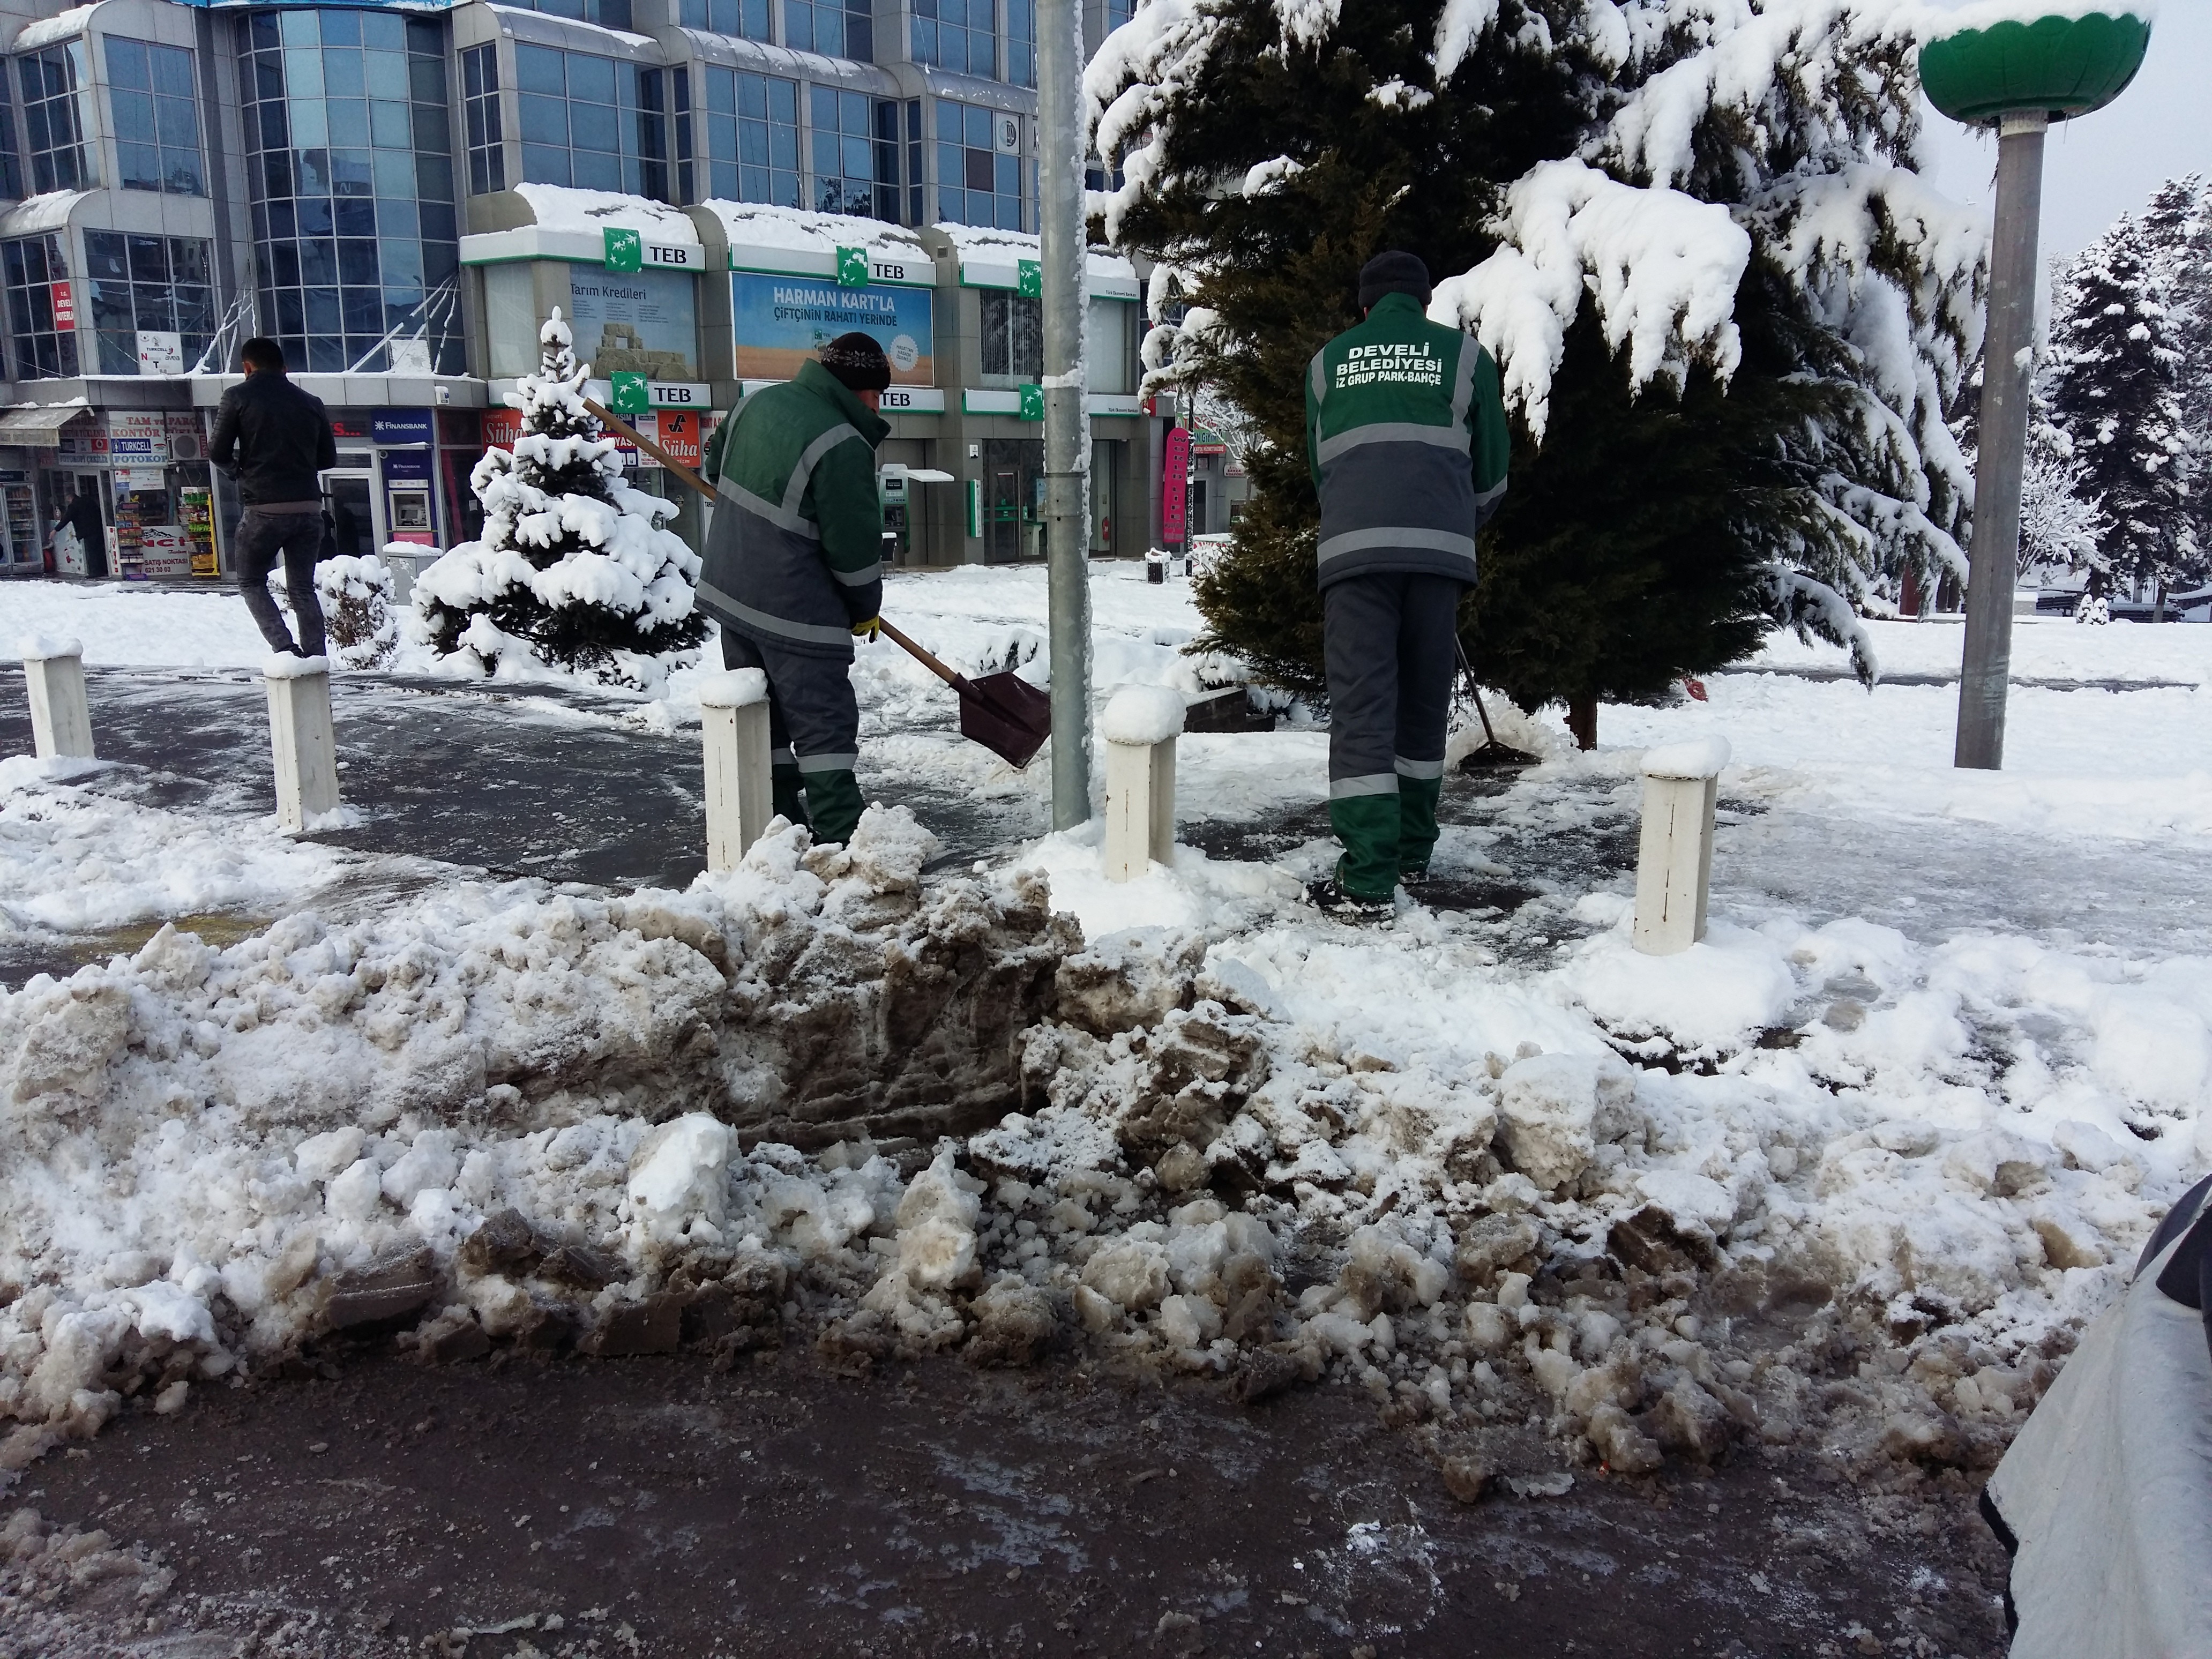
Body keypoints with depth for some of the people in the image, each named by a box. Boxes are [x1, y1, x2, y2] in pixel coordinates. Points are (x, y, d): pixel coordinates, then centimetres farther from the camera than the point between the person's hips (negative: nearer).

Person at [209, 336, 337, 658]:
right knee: (303, 589, 12)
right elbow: (328, 458, 15)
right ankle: (316, 659, 3)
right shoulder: (310, 402, 11)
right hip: (309, 508, 3)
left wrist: (239, 470, 20)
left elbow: (218, 453, 0)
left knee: (252, 582, 12)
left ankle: (284, 647, -8)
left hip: (265, 508, -3)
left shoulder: (238, 397, 1)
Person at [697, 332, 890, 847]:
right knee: (826, 725, -1)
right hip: (793, 611, -8)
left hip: (729, 590, 8)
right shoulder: (843, 447, -21)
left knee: (763, 719, 17)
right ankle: (839, 838, 0)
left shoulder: (759, 403, 4)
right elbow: (855, 544, -16)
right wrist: (866, 610, 0)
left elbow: (721, 465, 22)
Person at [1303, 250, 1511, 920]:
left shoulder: (1328, 360, 19)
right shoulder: (1463, 354, 15)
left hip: (1354, 547, 0)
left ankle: (1369, 880, -10)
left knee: (1361, 708, -4)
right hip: (1438, 549, 1)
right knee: (1423, 702, 13)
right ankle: (1412, 853, 23)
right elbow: (1491, 467, 16)